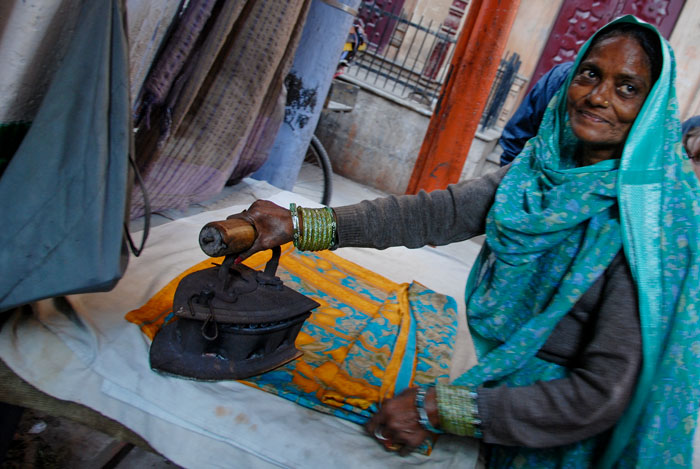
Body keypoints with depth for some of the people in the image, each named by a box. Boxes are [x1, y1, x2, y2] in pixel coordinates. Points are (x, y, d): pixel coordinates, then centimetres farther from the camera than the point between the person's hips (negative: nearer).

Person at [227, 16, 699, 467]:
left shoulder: (647, 228, -26)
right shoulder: (539, 172, -8)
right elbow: (439, 213, -14)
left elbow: (602, 397, -26)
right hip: (507, 385, 5)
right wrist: (299, 223, -19)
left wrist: (438, 409, -28)